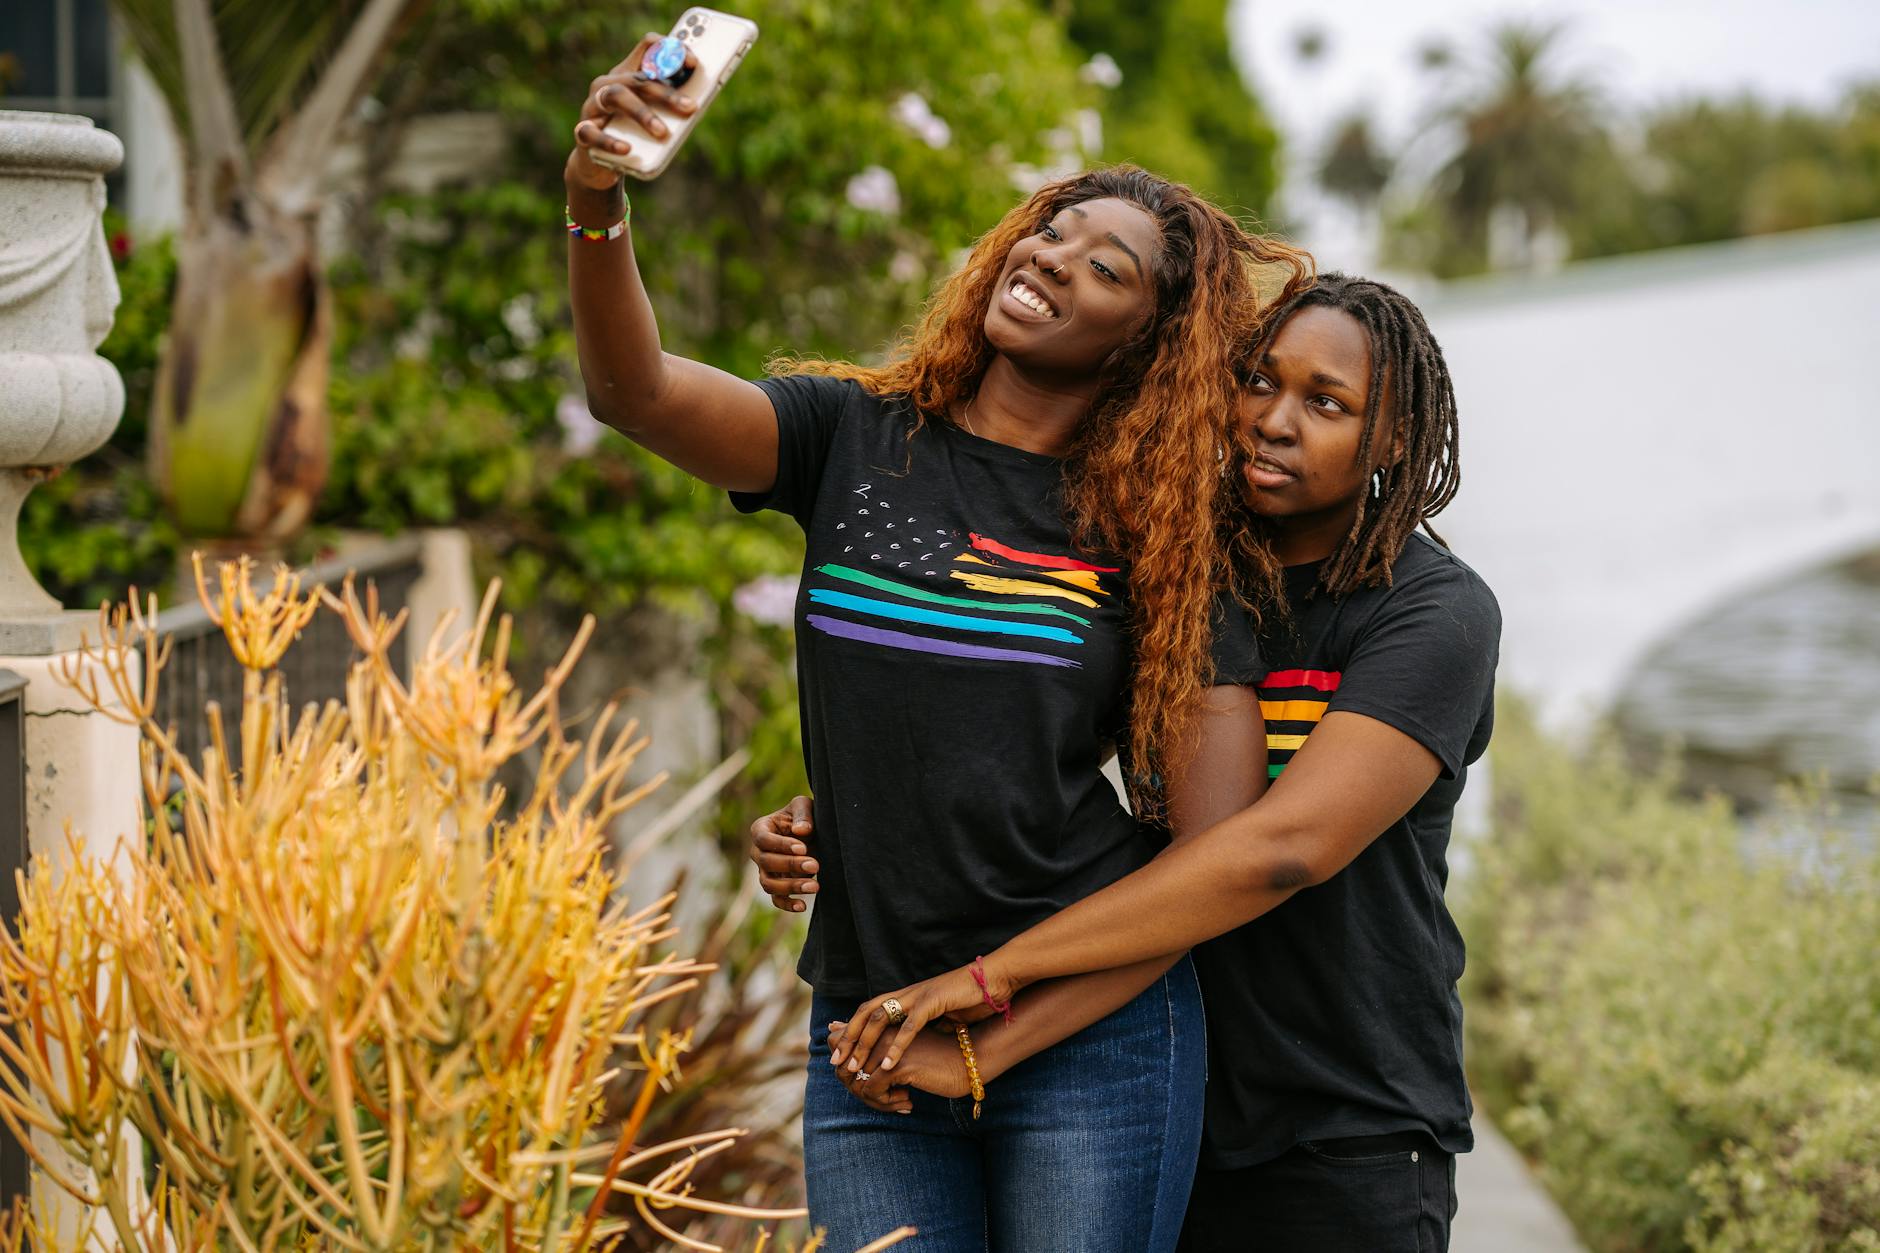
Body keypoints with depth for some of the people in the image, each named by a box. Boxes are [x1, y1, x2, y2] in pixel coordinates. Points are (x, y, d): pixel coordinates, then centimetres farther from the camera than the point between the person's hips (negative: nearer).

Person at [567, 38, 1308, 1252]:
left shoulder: (1156, 528, 0)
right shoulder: (855, 437, 5)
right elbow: (636, 391, -12)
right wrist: (598, 205, -31)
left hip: (1091, 1035, -1)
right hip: (867, 1041, 2)